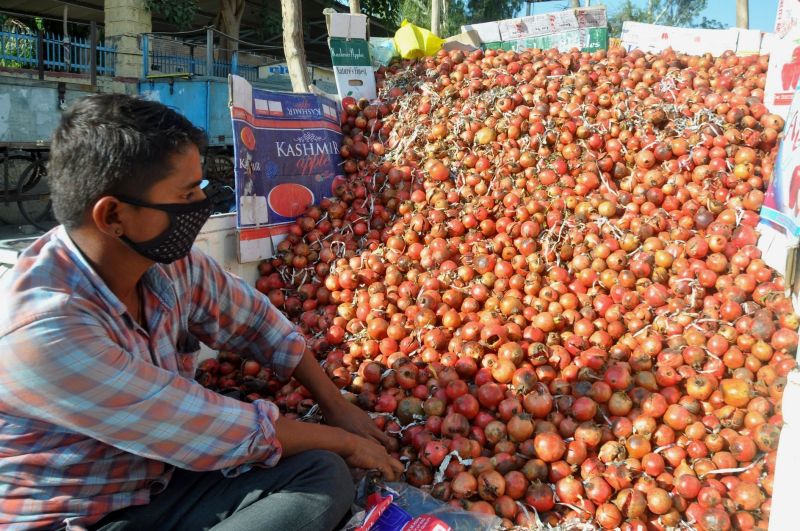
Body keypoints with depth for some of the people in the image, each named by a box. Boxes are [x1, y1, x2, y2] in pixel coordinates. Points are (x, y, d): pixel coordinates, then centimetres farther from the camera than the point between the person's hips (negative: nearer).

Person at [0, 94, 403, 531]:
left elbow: (257, 322, 8)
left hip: (167, 482, 7)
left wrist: (337, 406, 5)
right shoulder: (41, 332, -29)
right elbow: (215, 430, -25)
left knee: (325, 475, -12)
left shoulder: (170, 260, -10)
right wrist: (344, 440, -12)